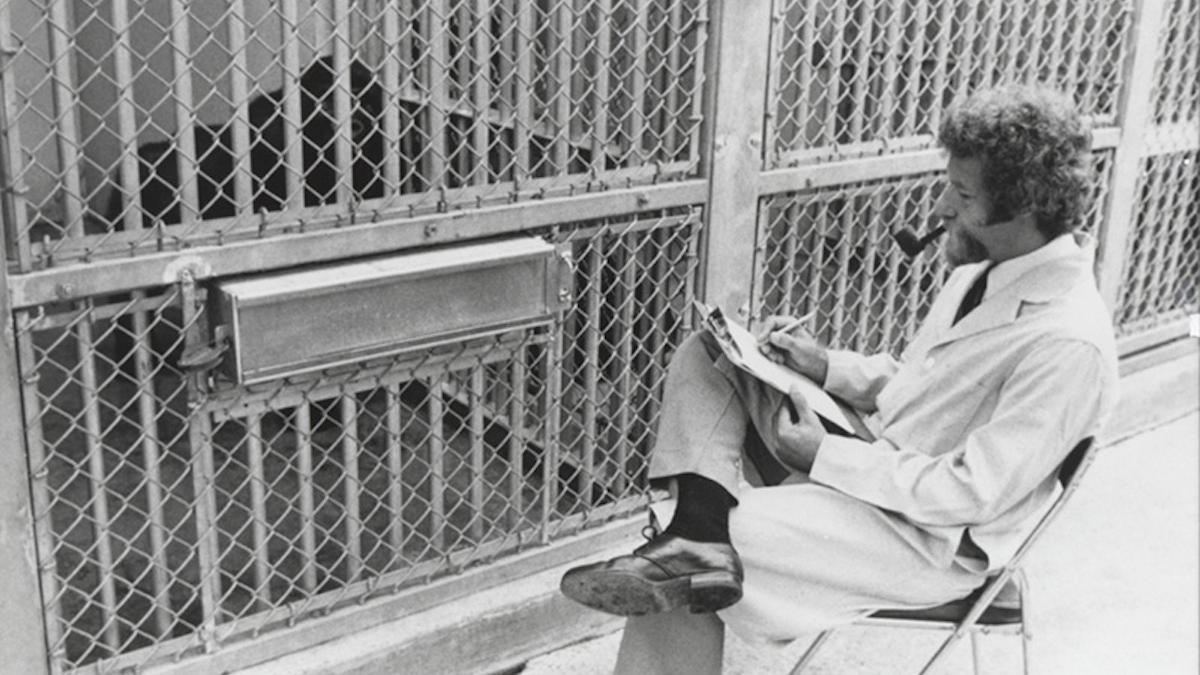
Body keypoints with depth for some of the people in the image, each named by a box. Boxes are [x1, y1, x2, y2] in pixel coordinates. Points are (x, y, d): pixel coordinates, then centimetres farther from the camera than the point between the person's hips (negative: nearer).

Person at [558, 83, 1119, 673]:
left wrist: (823, 455, -21)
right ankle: (702, 527, -19)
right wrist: (824, 365, -1)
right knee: (704, 355, -2)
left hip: (926, 540, -9)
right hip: (875, 459, 9)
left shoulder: (1069, 345, -25)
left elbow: (972, 492, -25)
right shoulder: (989, 266, 4)